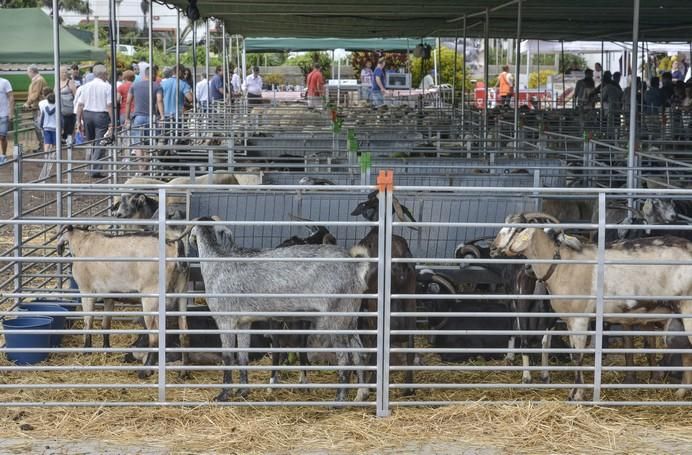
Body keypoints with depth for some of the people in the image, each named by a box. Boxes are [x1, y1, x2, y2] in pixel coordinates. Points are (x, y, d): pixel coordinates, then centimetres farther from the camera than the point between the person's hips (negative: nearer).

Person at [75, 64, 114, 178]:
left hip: (87, 115, 5)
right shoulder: (107, 87, -5)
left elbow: (80, 105, 5)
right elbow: (109, 105, -10)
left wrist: (79, 121, 9)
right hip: (101, 115, -4)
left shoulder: (85, 86, 7)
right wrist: (112, 122, -8)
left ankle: (90, 169, 21)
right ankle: (95, 170, -7)